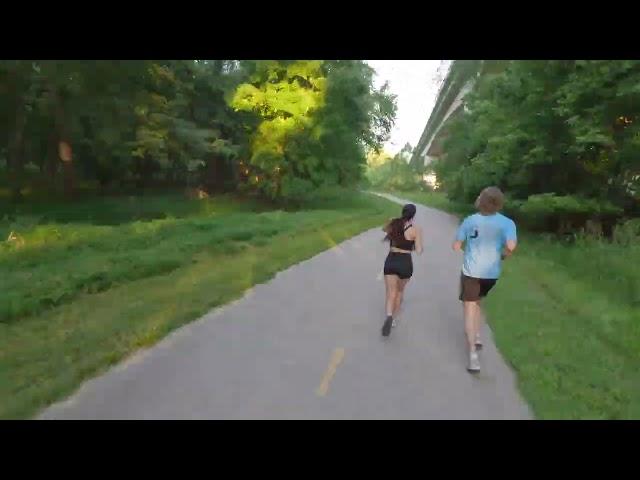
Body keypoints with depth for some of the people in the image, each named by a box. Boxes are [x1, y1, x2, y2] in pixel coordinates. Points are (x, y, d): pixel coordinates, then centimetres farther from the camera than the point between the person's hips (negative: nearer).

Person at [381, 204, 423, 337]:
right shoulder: (416, 229, -8)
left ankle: (389, 317, -28)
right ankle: (392, 318, 29)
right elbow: (419, 251, -8)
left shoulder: (393, 223, 2)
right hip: (405, 263, -1)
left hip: (391, 261, 1)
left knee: (391, 294, 0)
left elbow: (384, 229, 24)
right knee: (400, 290, 22)